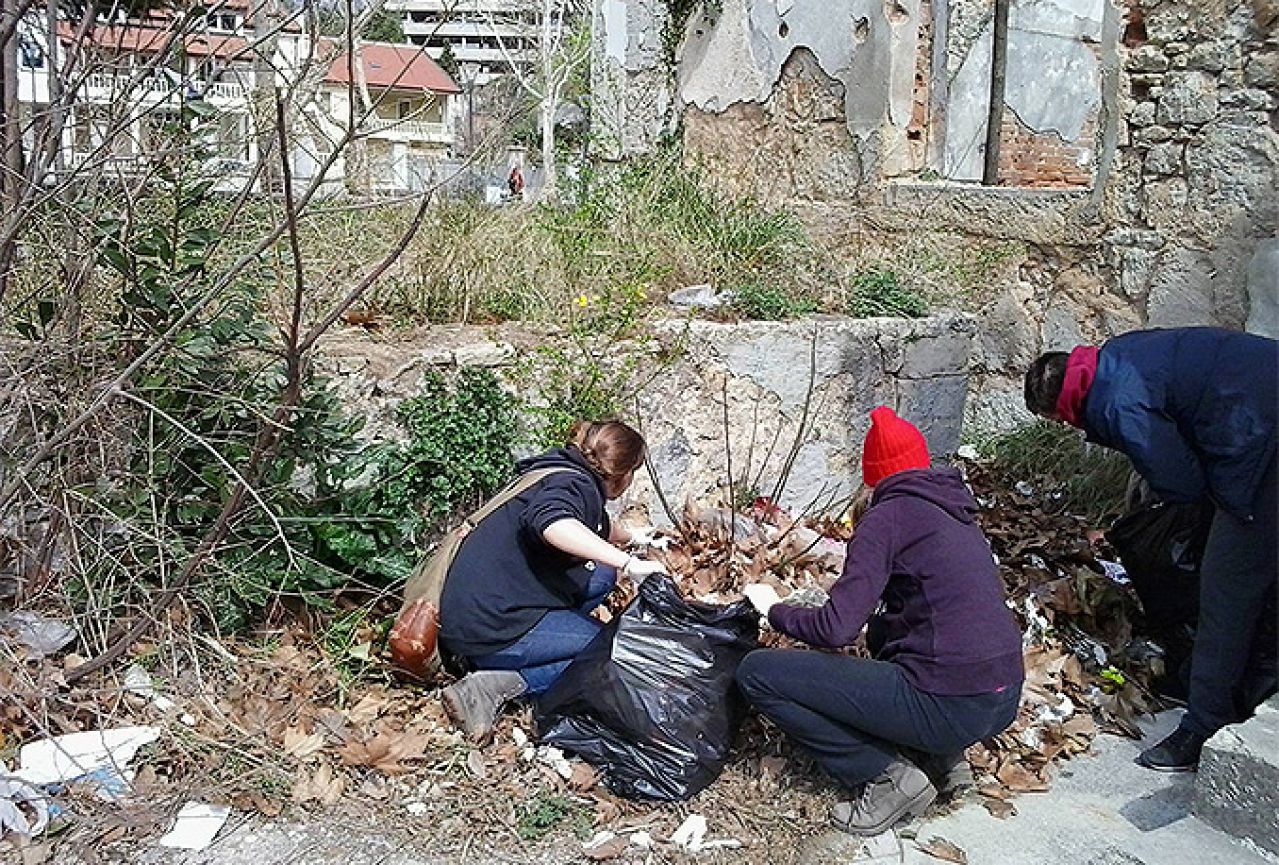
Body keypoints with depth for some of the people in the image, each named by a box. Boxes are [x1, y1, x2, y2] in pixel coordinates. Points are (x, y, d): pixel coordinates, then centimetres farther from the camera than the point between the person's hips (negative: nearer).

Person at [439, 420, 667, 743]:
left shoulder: (573, 477, 14)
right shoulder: (574, 484, -16)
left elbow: (600, 528, 38)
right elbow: (550, 522, -42)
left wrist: (631, 537, 56)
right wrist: (628, 562, -39)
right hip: (490, 628, -10)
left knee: (602, 576, 13)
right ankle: (500, 684, -11)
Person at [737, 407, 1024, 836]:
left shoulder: (891, 515, -9)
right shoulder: (958, 514, 14)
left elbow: (837, 628, -15)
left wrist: (776, 611, 3)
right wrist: (875, 626, 36)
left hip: (949, 706, -8)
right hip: (1004, 702, 8)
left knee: (757, 671, -5)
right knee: (885, 628, 37)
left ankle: (887, 775, -4)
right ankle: (933, 749, 17)